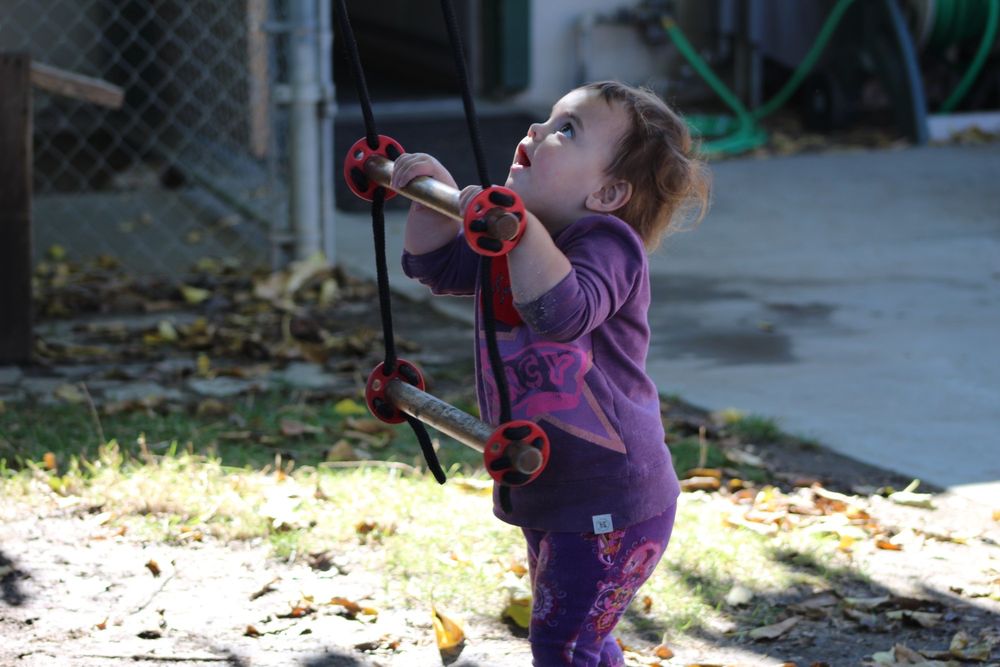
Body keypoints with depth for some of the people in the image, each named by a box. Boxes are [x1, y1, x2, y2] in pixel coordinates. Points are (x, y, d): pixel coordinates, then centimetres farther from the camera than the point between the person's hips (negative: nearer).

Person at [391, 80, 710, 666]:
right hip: (550, 496, 10)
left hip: (610, 502, -10)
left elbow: (564, 313, -38)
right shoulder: (511, 237, 7)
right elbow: (437, 265, 14)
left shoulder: (608, 242, -20)